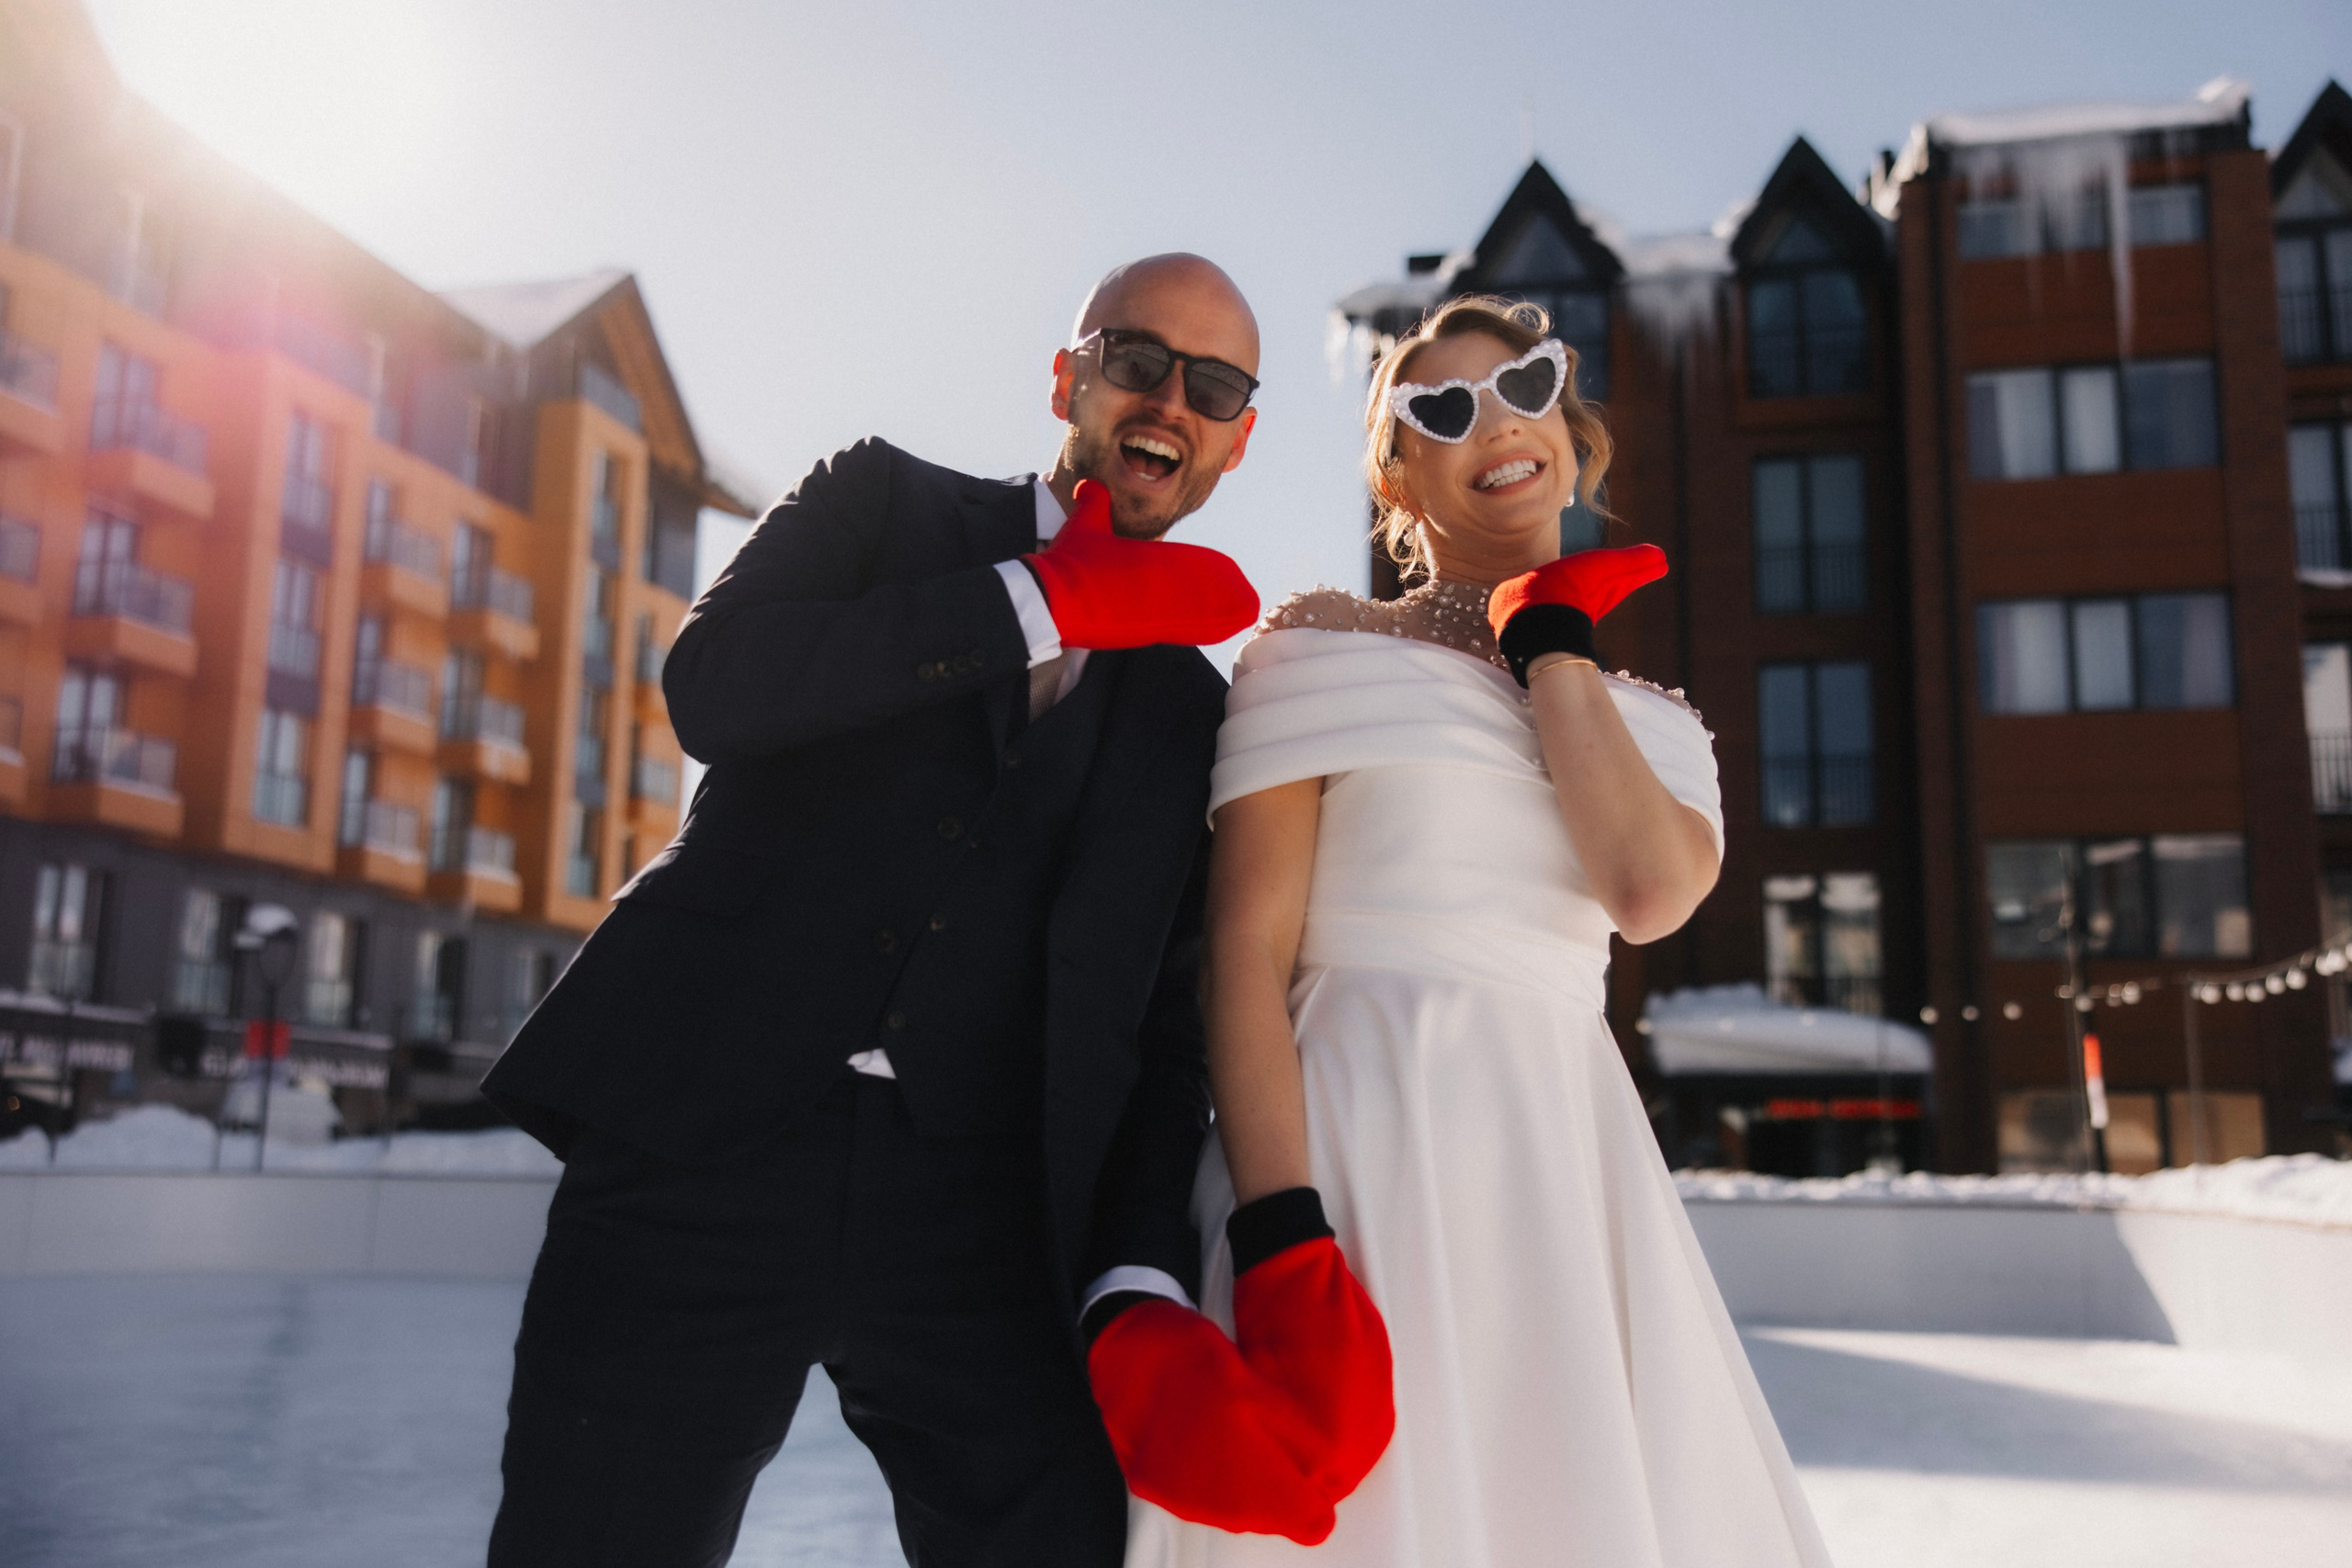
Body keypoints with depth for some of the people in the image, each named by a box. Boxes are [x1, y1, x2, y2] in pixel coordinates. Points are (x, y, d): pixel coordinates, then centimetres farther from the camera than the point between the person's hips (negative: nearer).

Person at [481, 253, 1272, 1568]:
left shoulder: (1191, 711, 15)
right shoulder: (881, 499, 12)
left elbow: (1162, 1026, 9)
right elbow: (711, 686, -8)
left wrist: (1141, 1285, -7)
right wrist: (1052, 602, -8)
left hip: (977, 1210, 2)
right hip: (706, 1154, -1)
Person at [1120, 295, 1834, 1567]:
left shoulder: (1650, 726, 14)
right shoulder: (1320, 646, 2)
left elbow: (1648, 891, -9)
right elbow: (1247, 951, -6)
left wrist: (1545, 642, 0)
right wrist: (1278, 1236, -18)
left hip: (1568, 1172, 4)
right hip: (1359, 1146, -4)